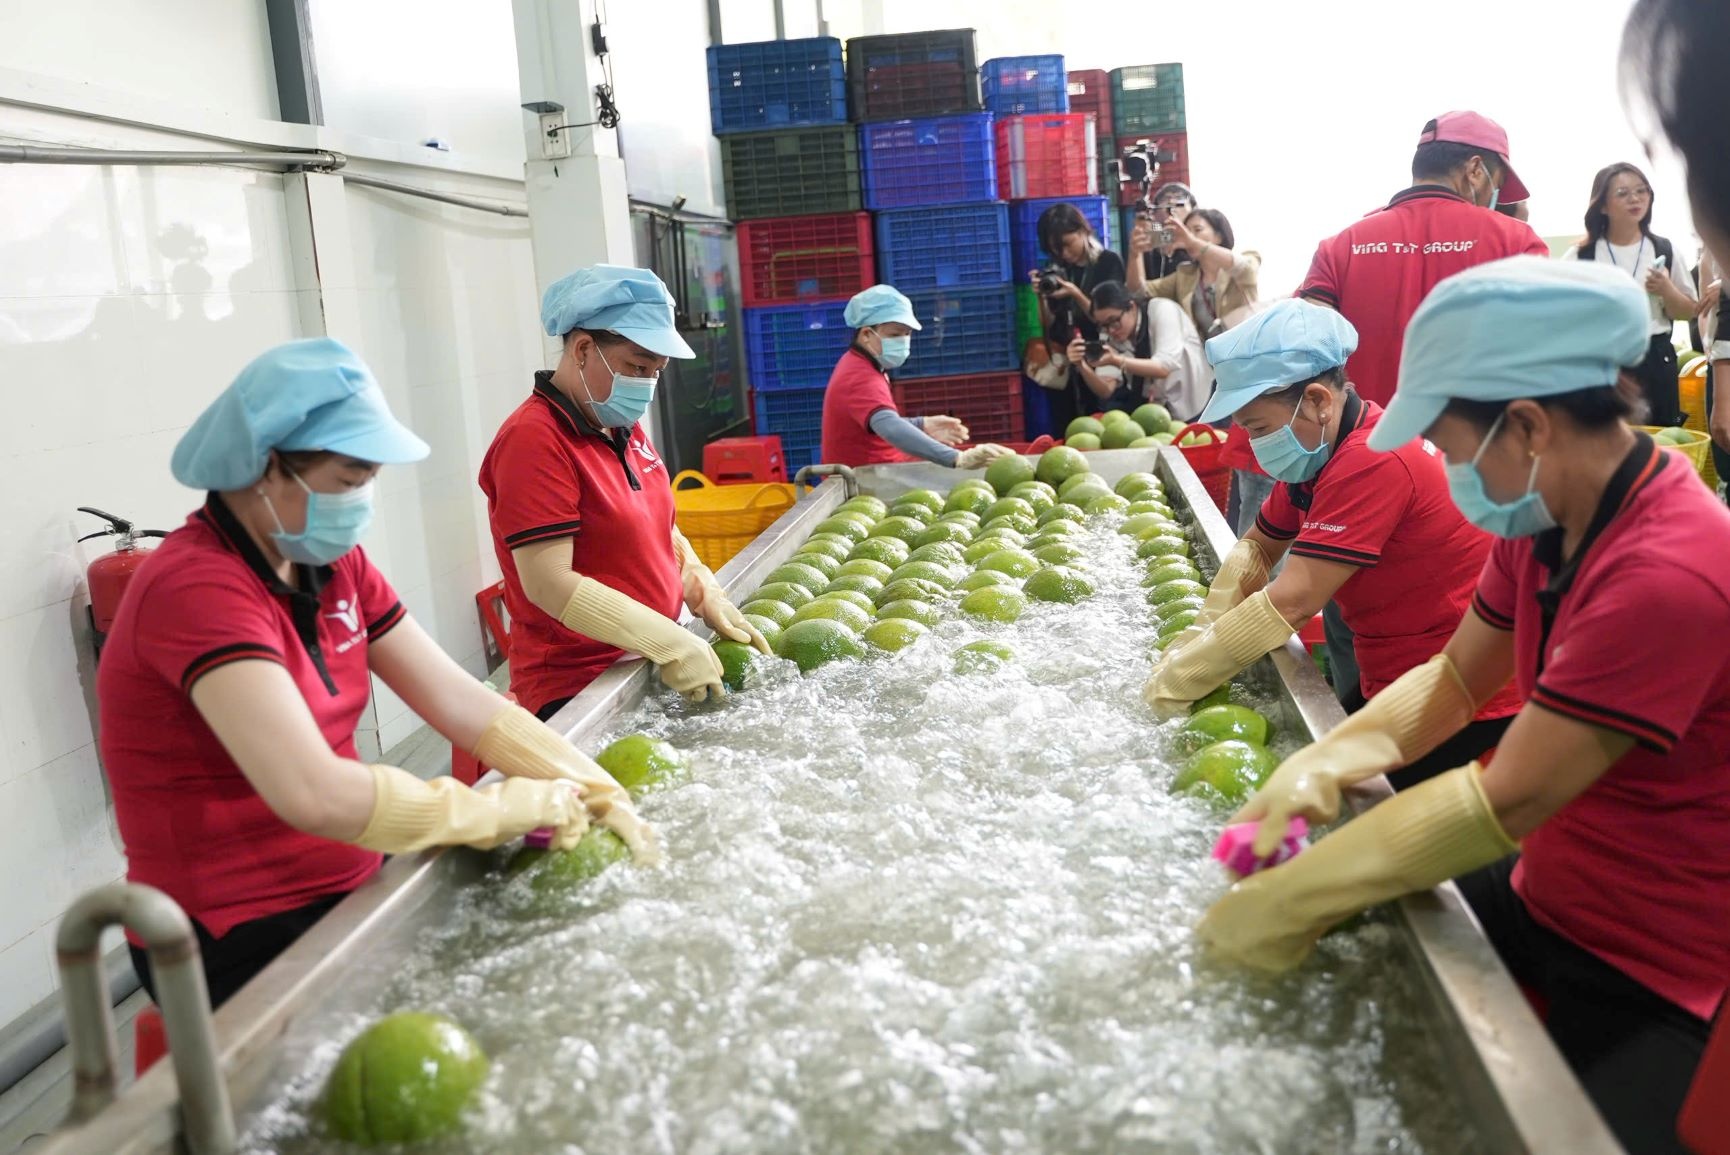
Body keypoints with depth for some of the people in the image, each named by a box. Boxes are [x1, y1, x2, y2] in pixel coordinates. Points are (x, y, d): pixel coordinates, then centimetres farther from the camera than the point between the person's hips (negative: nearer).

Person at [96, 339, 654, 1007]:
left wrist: (593, 790, -11)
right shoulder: (196, 591, -22)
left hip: (351, 888, 8)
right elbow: (315, 794, -33)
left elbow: (462, 703, 2)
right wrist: (503, 807, -22)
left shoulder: (332, 566, 5)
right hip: (243, 949, -8)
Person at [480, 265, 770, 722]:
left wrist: (708, 598, 1)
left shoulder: (624, 429, 10)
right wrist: (669, 642, -26)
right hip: (577, 693, -8)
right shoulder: (534, 441, -17)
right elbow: (550, 585, -23)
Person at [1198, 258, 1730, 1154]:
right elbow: (1454, 679, 6)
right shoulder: (1542, 523, -3)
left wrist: (1286, 901, -26)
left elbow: (1505, 800, -31)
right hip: (1542, 893, 8)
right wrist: (1322, 764, -12)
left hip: (1657, 982, -7)